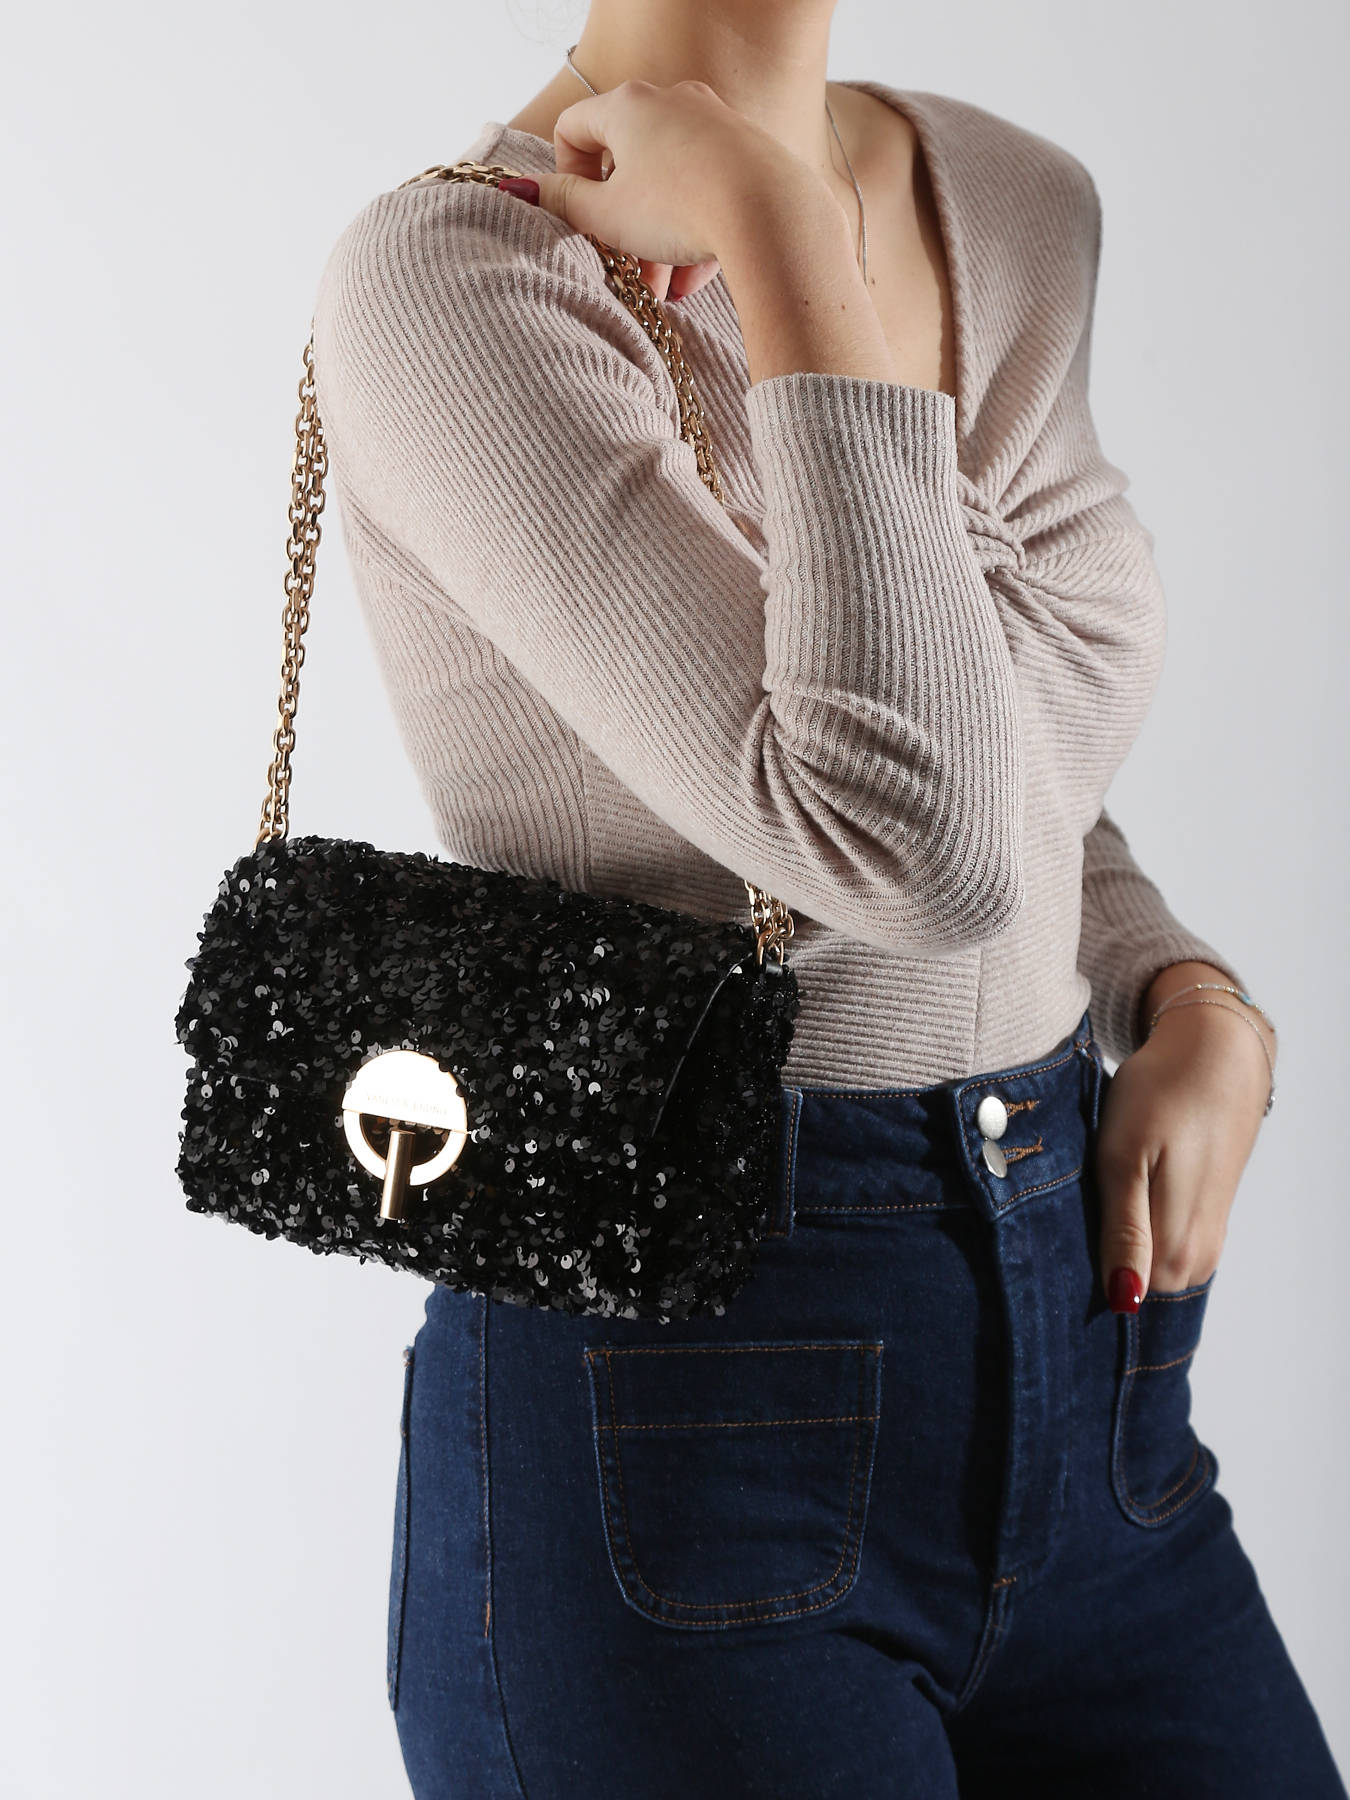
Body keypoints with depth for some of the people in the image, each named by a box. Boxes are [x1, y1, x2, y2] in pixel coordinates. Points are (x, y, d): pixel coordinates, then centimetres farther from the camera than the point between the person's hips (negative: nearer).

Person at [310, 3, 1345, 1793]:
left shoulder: (1030, 210, 6)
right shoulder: (451, 279, -16)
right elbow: (914, 840, -26)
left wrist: (1199, 1007, 0)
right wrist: (778, 229, -21)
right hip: (683, 1420, -6)